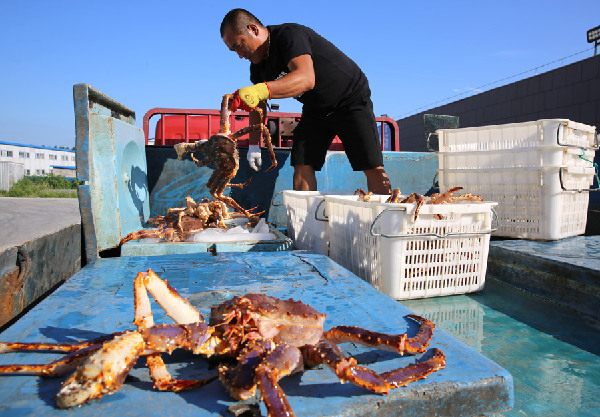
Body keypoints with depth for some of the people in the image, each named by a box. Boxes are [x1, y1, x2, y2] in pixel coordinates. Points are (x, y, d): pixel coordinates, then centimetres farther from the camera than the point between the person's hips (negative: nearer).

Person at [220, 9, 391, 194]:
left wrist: (262, 90, -54)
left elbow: (307, 79, -42)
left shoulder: (289, 35, -25)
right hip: (315, 109, 7)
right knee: (302, 165, -8)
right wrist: (254, 144, 7)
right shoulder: (257, 65, 1)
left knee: (373, 168, -13)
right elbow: (258, 105, 13)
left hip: (352, 100, -7)